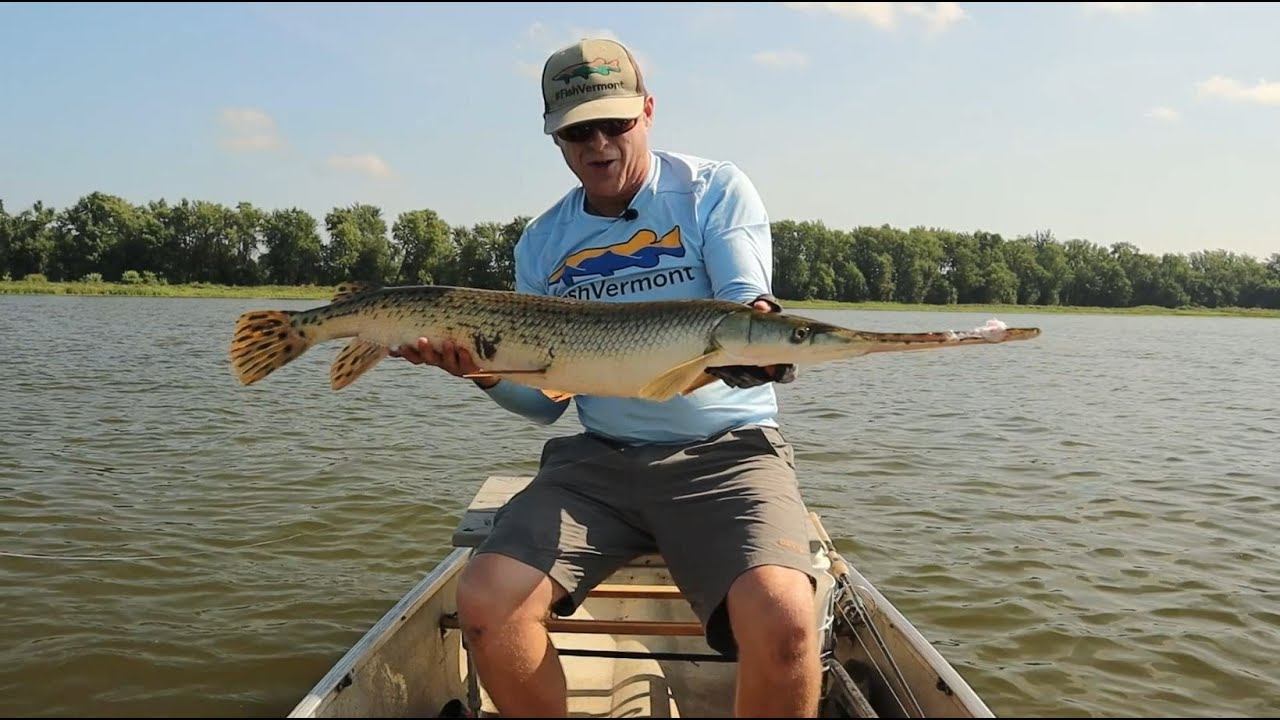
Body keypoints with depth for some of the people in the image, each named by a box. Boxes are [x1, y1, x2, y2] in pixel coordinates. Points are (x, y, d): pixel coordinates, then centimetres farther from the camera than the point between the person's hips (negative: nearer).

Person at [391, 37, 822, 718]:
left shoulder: (715, 190, 2)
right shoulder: (542, 244, 11)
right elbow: (546, 399, 12)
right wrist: (483, 369, -9)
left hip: (726, 450, -3)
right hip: (598, 458, 4)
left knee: (781, 618, -30)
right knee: (485, 602, -17)